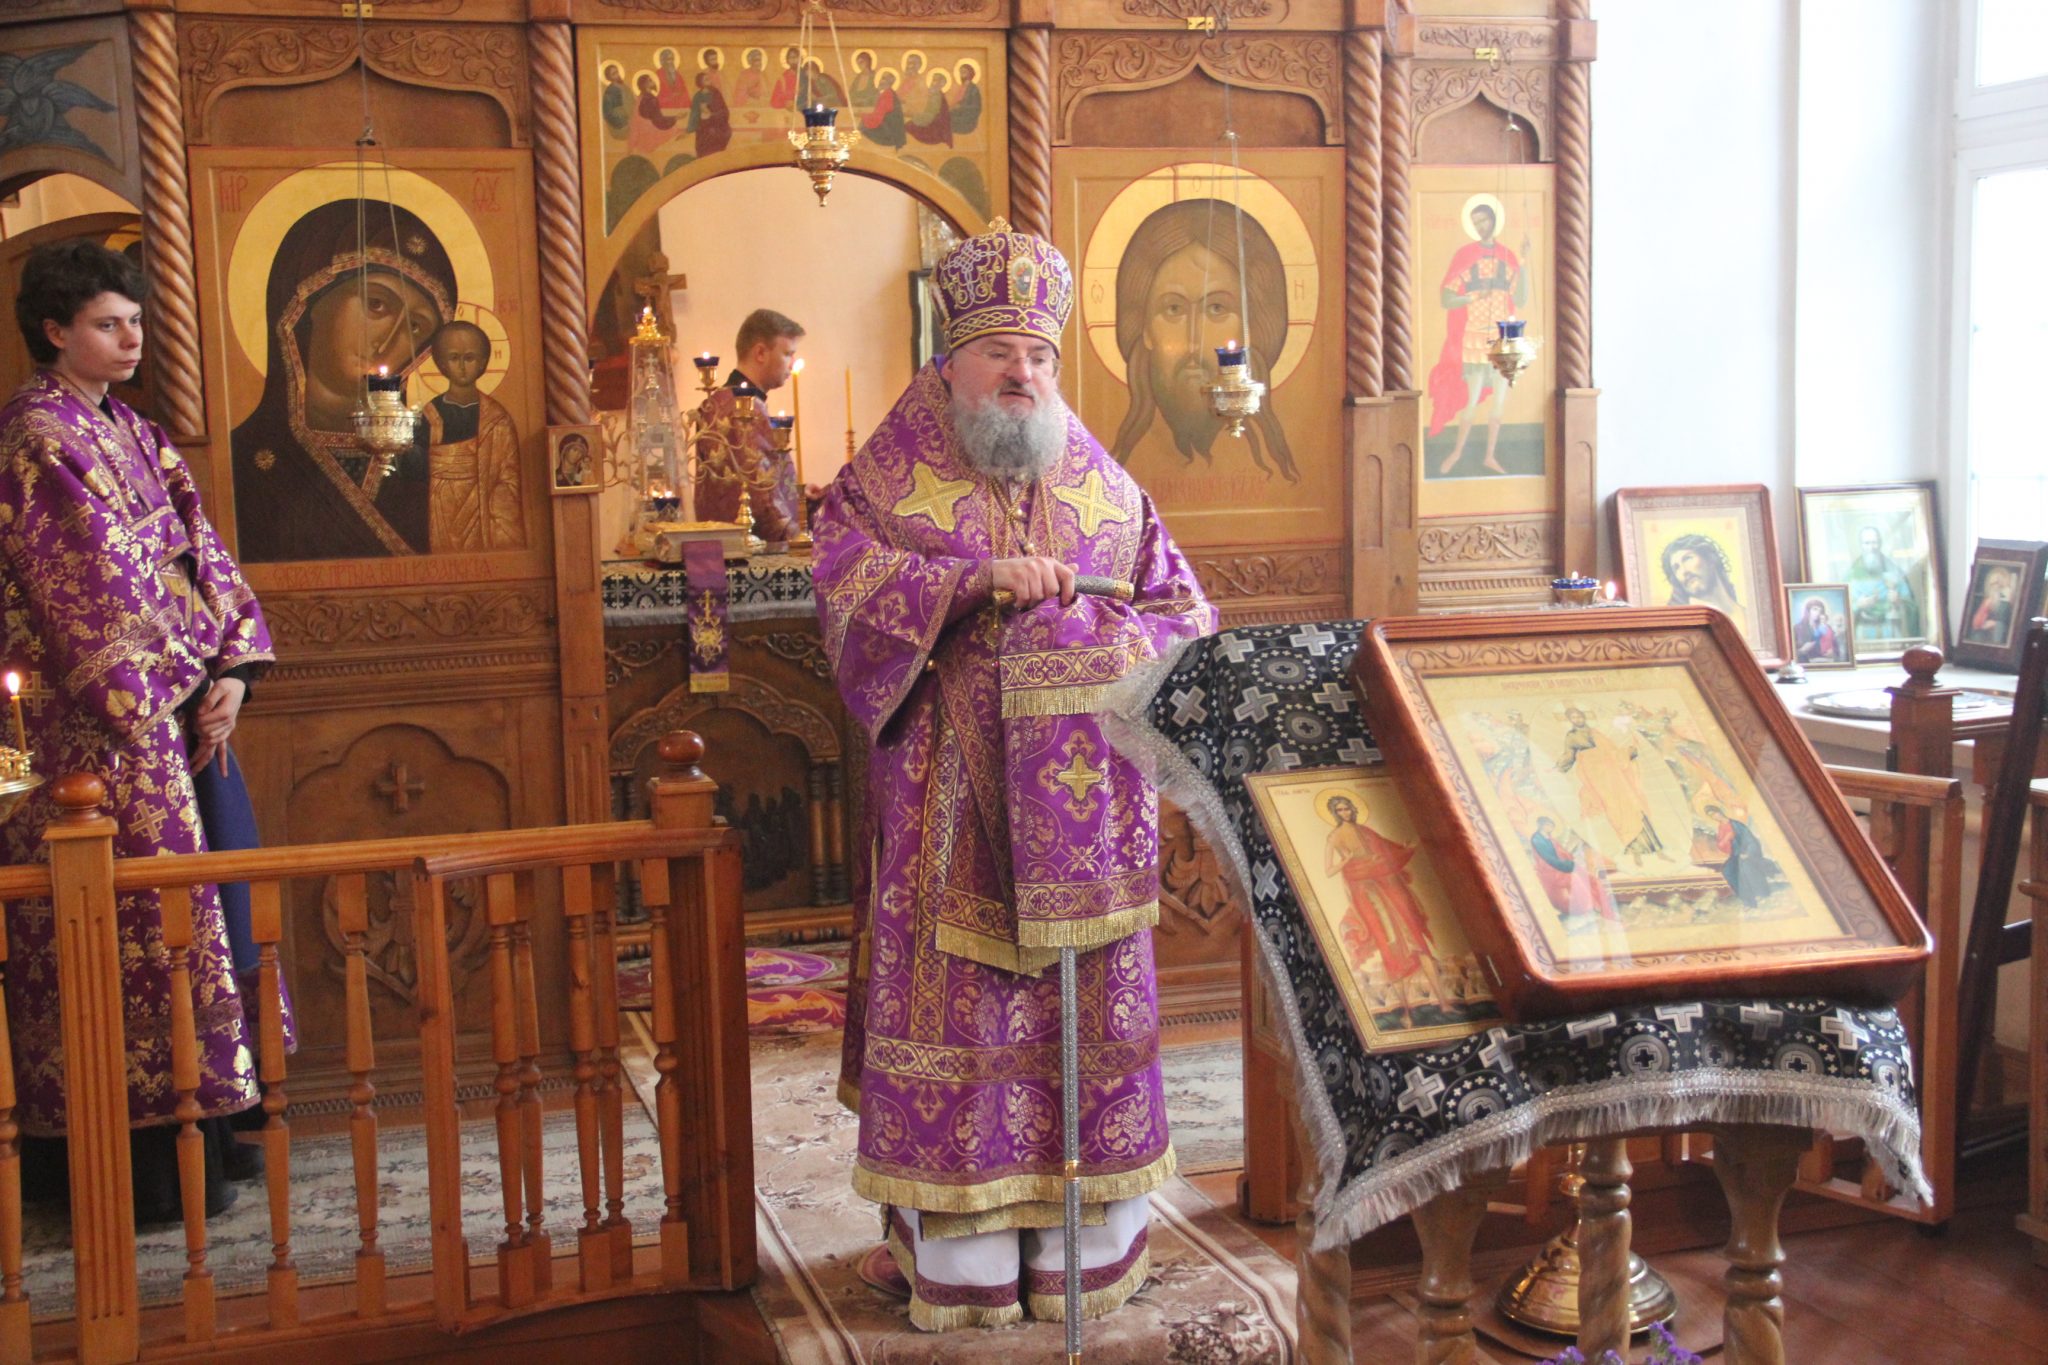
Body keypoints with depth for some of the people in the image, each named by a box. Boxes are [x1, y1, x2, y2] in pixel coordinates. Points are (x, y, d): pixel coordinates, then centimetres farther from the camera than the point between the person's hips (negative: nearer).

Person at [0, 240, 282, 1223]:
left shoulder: (135, 433, 17)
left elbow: (201, 554, 12)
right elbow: (88, 588, -15)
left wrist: (233, 671, -1)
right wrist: (155, 710, -15)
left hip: (187, 706, 8)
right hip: (105, 725, -8)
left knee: (202, 906, 11)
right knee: (141, 920, -5)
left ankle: (196, 1125, 21)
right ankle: (149, 1162, 3)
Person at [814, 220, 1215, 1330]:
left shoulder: (1104, 487, 12)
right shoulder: (890, 476, 4)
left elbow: (1181, 610, 12)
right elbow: (844, 580, -12)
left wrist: (1101, 643, -9)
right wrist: (977, 577, -23)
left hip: (1080, 801, 3)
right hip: (948, 802, -2)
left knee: (1085, 1005, 6)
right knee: (955, 1003, -1)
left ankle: (1083, 1238, 18)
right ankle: (962, 1253, 10)